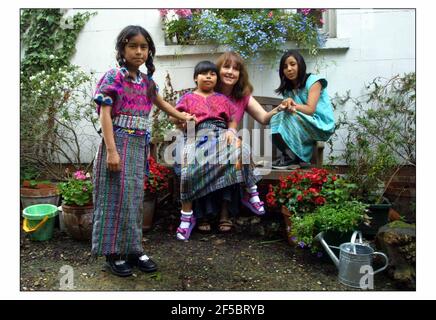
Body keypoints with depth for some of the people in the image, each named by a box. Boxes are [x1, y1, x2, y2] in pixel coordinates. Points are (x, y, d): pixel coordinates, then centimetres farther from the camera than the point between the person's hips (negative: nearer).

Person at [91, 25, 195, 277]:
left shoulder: (147, 81, 13)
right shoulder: (113, 77, -6)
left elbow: (161, 103, 31)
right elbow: (105, 114, -12)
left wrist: (183, 117, 39)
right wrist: (111, 150, -20)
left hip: (140, 146, 6)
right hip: (119, 143, -6)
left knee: (135, 196, 9)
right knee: (118, 196, -3)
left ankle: (133, 249, 19)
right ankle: (114, 253, 9)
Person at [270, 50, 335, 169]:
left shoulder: (313, 81, -8)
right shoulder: (288, 88, 11)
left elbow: (310, 109, -18)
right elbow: (289, 108, -4)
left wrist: (294, 105, -37)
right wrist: (288, 106, -29)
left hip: (322, 126, -6)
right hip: (305, 124, 6)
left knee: (290, 118, -30)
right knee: (276, 120, -19)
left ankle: (291, 158, -15)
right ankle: (295, 158, -12)